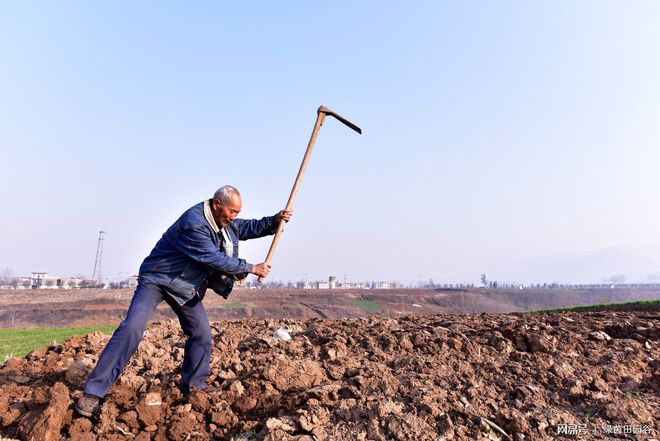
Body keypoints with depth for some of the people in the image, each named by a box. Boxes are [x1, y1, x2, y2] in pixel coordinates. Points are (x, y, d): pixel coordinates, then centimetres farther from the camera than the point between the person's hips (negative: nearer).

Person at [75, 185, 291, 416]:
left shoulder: (225, 222, -2)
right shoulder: (194, 224, -30)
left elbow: (246, 228, 13)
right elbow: (214, 259, -28)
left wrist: (276, 220, -1)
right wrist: (251, 268, -20)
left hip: (187, 287, 8)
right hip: (157, 278, -8)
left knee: (201, 334, 4)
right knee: (132, 327, -20)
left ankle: (195, 387, 21)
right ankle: (94, 391, -12)